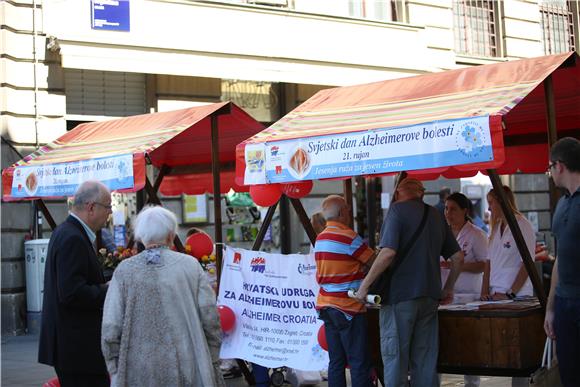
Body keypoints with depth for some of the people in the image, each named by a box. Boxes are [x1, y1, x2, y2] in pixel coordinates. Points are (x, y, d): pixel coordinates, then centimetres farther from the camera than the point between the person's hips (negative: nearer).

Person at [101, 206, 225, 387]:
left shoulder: (124, 271, -2)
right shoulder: (190, 265, -1)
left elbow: (110, 330, -5)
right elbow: (210, 318, -2)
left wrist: (115, 372, 6)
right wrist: (213, 364, 9)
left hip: (139, 372, 0)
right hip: (187, 371, 0)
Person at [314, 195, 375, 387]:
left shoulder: (319, 239, 12)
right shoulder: (348, 237, -13)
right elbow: (375, 262, -7)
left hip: (326, 305, 8)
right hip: (348, 307, -8)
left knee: (336, 362, 9)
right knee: (360, 363, -5)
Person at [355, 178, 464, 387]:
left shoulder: (398, 210, -5)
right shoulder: (435, 215, 14)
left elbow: (388, 253, -18)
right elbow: (458, 257, 15)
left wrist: (365, 285, -13)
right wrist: (448, 289, 25)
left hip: (400, 295, -6)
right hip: (430, 297, 6)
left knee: (395, 360, -1)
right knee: (426, 361, 10)